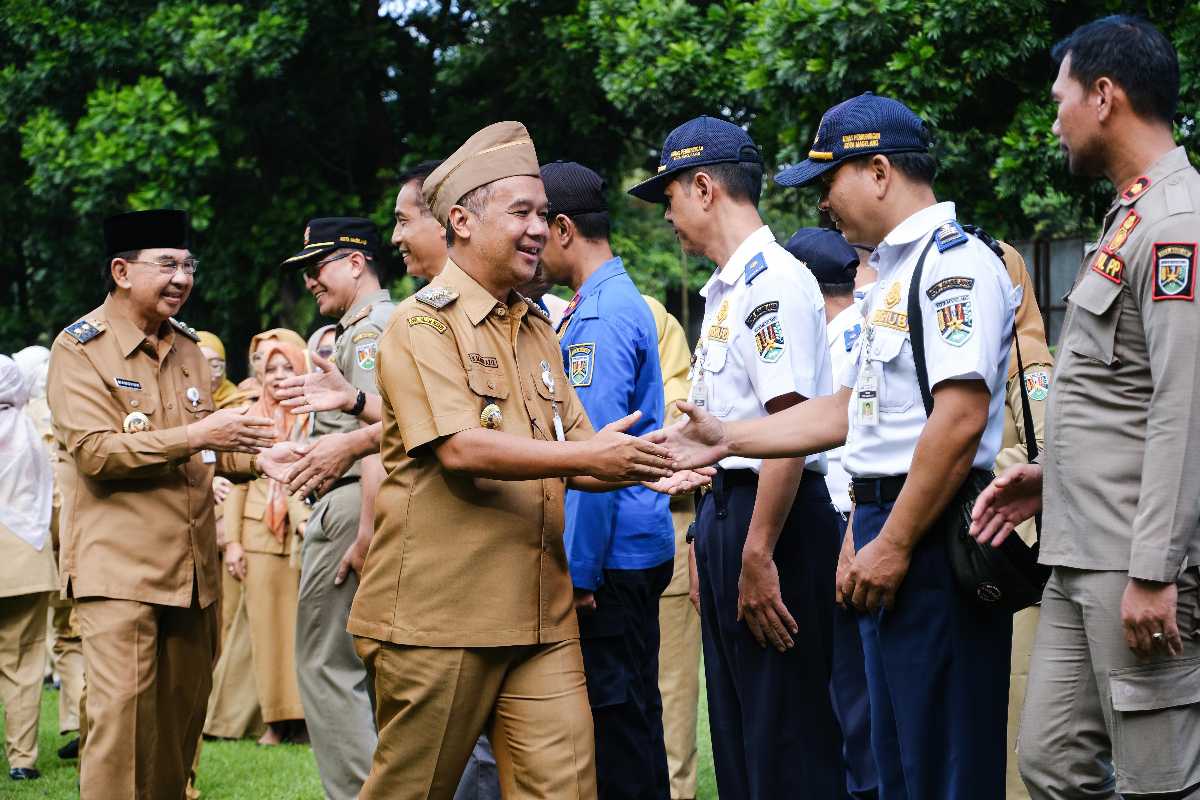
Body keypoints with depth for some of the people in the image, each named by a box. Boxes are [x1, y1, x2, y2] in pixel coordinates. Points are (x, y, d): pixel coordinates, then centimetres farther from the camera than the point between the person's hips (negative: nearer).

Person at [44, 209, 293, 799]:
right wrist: (196, 435, -21)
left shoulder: (185, 347, 16)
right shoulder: (80, 347, -5)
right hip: (120, 565, -7)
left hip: (193, 567, 7)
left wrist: (254, 458, 3)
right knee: (123, 710, -14)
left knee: (183, 708, 9)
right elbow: (94, 451, -17)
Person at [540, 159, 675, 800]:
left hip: (611, 555, -10)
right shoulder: (607, 303, 15)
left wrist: (578, 571, -20)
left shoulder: (602, 317, -16)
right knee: (623, 718, 13)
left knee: (616, 720, -6)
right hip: (625, 551, 10)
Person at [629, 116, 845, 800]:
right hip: (725, 507, 11)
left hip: (772, 515, -11)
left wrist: (759, 554, -24)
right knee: (737, 728, 14)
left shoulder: (772, 280, -14)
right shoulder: (727, 289, 18)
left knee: (786, 742, -8)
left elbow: (790, 424, -22)